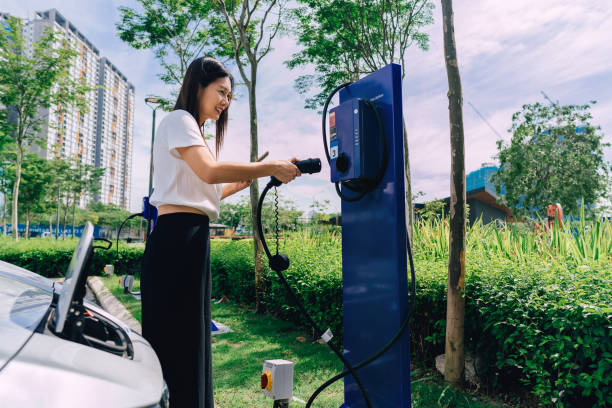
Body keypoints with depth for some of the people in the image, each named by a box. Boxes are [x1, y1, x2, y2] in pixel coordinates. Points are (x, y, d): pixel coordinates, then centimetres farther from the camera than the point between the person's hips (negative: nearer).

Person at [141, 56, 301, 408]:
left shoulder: (194, 131, 26)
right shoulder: (179, 120, -4)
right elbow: (210, 171, -22)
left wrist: (247, 179, 14)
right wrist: (271, 167, -16)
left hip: (192, 239, 10)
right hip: (177, 237, -10)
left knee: (192, 337, 13)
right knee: (176, 339, -5)